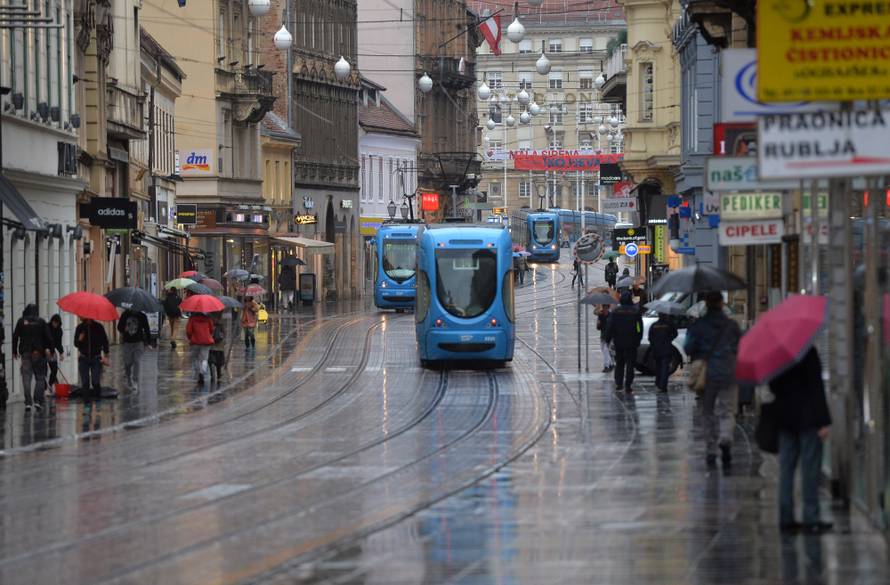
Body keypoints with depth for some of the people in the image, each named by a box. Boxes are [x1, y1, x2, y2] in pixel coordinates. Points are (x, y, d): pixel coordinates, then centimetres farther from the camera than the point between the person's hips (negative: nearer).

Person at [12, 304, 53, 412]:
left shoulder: (21, 321, 4)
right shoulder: (41, 321, 2)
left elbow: (15, 336, 4)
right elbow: (48, 337, -3)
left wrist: (14, 351, 9)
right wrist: (48, 349, 0)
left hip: (25, 353, 0)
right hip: (39, 353, 0)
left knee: (26, 378, 1)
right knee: (40, 378, 7)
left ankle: (28, 403, -7)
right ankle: (38, 401, -4)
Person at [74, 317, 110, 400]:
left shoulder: (98, 327, -3)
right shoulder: (80, 328, 1)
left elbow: (105, 342, 4)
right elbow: (76, 344, 4)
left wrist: (105, 356, -2)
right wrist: (79, 340, -19)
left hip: (96, 358, -2)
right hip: (83, 359, 2)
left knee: (96, 382, -10)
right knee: (85, 382, -1)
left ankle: (98, 399, 6)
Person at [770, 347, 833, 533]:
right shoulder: (808, 352, -14)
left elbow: (773, 387, 9)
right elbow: (816, 387, -14)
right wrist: (823, 421, -13)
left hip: (785, 418, 6)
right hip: (807, 418, -6)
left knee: (786, 467, 9)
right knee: (810, 467, -1)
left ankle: (786, 518, 9)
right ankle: (811, 518, -1)